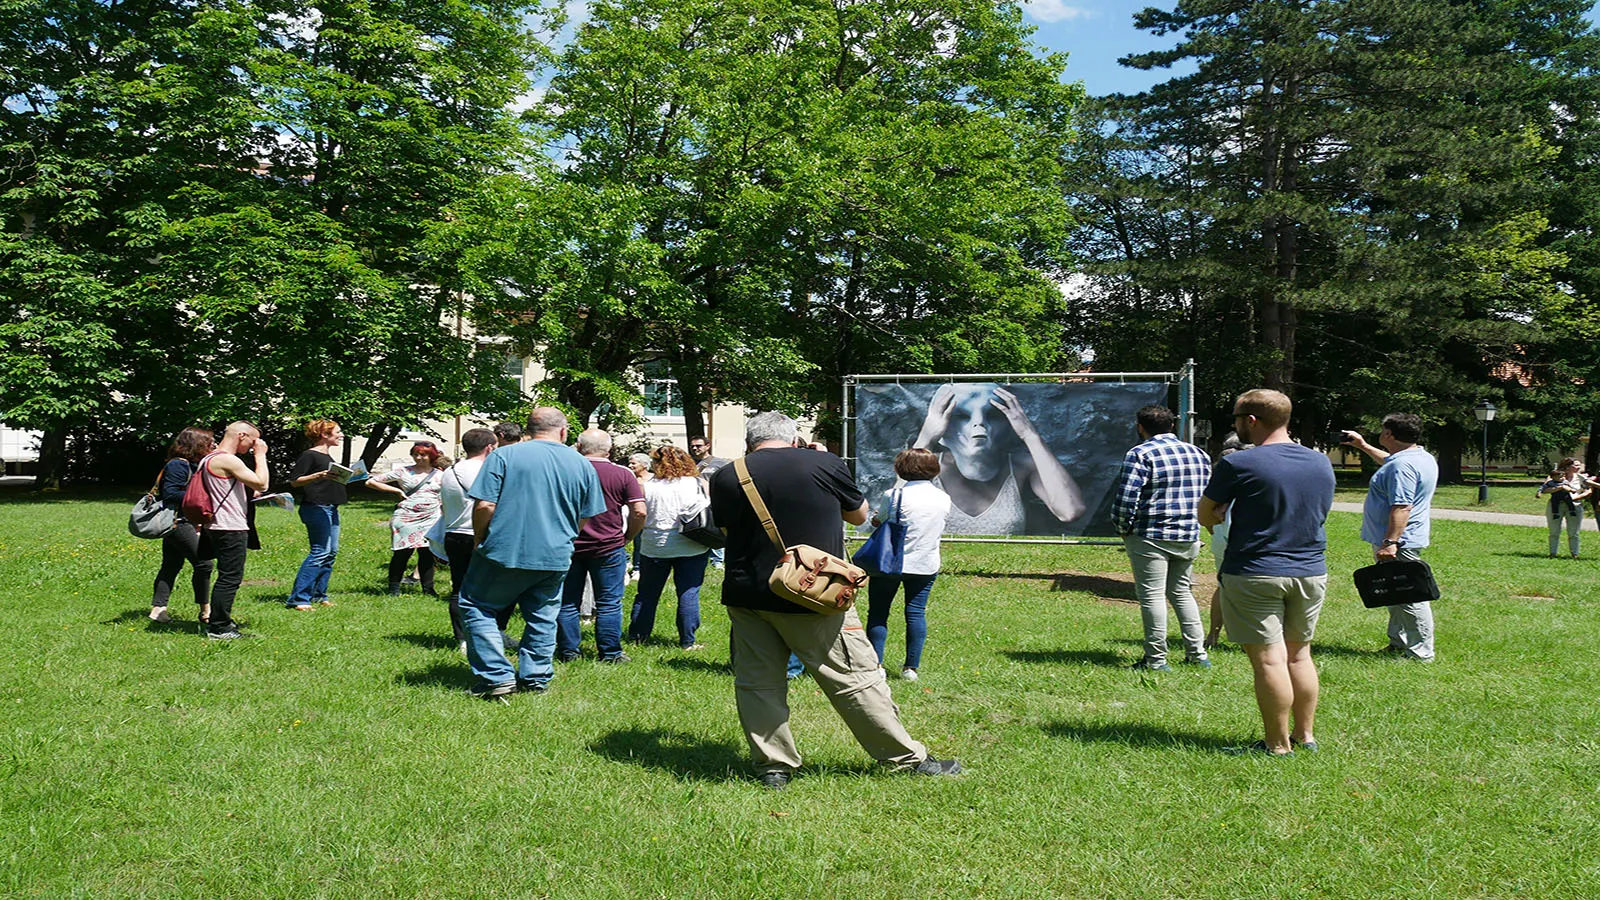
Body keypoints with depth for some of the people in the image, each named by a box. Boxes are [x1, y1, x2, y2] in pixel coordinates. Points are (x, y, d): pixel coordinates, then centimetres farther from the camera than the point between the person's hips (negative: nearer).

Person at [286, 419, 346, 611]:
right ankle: (298, 598, -12)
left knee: (331, 552, 9)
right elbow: (294, 481, -13)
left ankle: (319, 595, 16)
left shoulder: (329, 456, 20)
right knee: (320, 552, -14)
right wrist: (319, 476, -25)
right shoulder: (310, 455, -7)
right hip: (315, 507, -10)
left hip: (331, 508, 10)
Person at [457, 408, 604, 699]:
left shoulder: (504, 456, -6)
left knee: (476, 608, 10)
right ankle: (535, 679, 19)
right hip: (556, 557, 4)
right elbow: (585, 517, 13)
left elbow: (485, 506, -11)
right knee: (542, 618, 17)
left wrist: (479, 541, 5)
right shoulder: (582, 465, 6)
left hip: (505, 552, -3)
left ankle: (498, 677, 4)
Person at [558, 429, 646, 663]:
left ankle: (567, 651, 17)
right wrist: (626, 538, 6)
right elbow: (639, 512, -8)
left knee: (567, 602, 11)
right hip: (609, 547, -1)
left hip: (567, 546, 1)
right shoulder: (622, 474, -4)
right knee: (609, 603, 7)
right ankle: (610, 653, 10)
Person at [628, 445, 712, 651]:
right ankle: (687, 641, 4)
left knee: (647, 593, 13)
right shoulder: (700, 484, -3)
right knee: (689, 594, 4)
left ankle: (637, 636, 23)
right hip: (692, 547, 0)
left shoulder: (647, 487, -6)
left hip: (655, 547, 0)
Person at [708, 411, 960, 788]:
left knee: (757, 682, 14)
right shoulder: (825, 464, -4)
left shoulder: (726, 478, 1)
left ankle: (772, 765, 17)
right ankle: (909, 758, 17)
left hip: (746, 597, 2)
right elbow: (859, 515, 11)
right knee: (856, 678, 6)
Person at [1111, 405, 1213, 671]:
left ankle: (1156, 659, 3)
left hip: (1151, 537, -7)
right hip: (1189, 538, 7)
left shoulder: (1140, 454, -12)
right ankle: (1198, 654, 20)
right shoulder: (1197, 453, 10)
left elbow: (1125, 499, -17)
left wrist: (1123, 529, -3)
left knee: (1152, 595, 0)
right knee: (1181, 592, 19)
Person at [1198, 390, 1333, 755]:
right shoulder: (1322, 463, 6)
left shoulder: (1238, 465, -13)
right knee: (1299, 654, 17)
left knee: (1269, 659, -1)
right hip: (1311, 573, 6)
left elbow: (1205, 516, -3)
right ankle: (1306, 735, 24)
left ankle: (1279, 746, 5)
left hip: (1255, 574, -6)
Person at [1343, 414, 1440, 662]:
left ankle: (1421, 653, -1)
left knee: (1408, 598, -6)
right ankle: (1398, 644, 27)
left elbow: (1402, 508, -29)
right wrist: (1363, 446, 42)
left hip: (1398, 544, -11)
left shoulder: (1403, 465, -22)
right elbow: (1388, 461, 36)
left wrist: (1390, 542, -30)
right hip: (1403, 542, 11)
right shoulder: (1423, 457, 14)